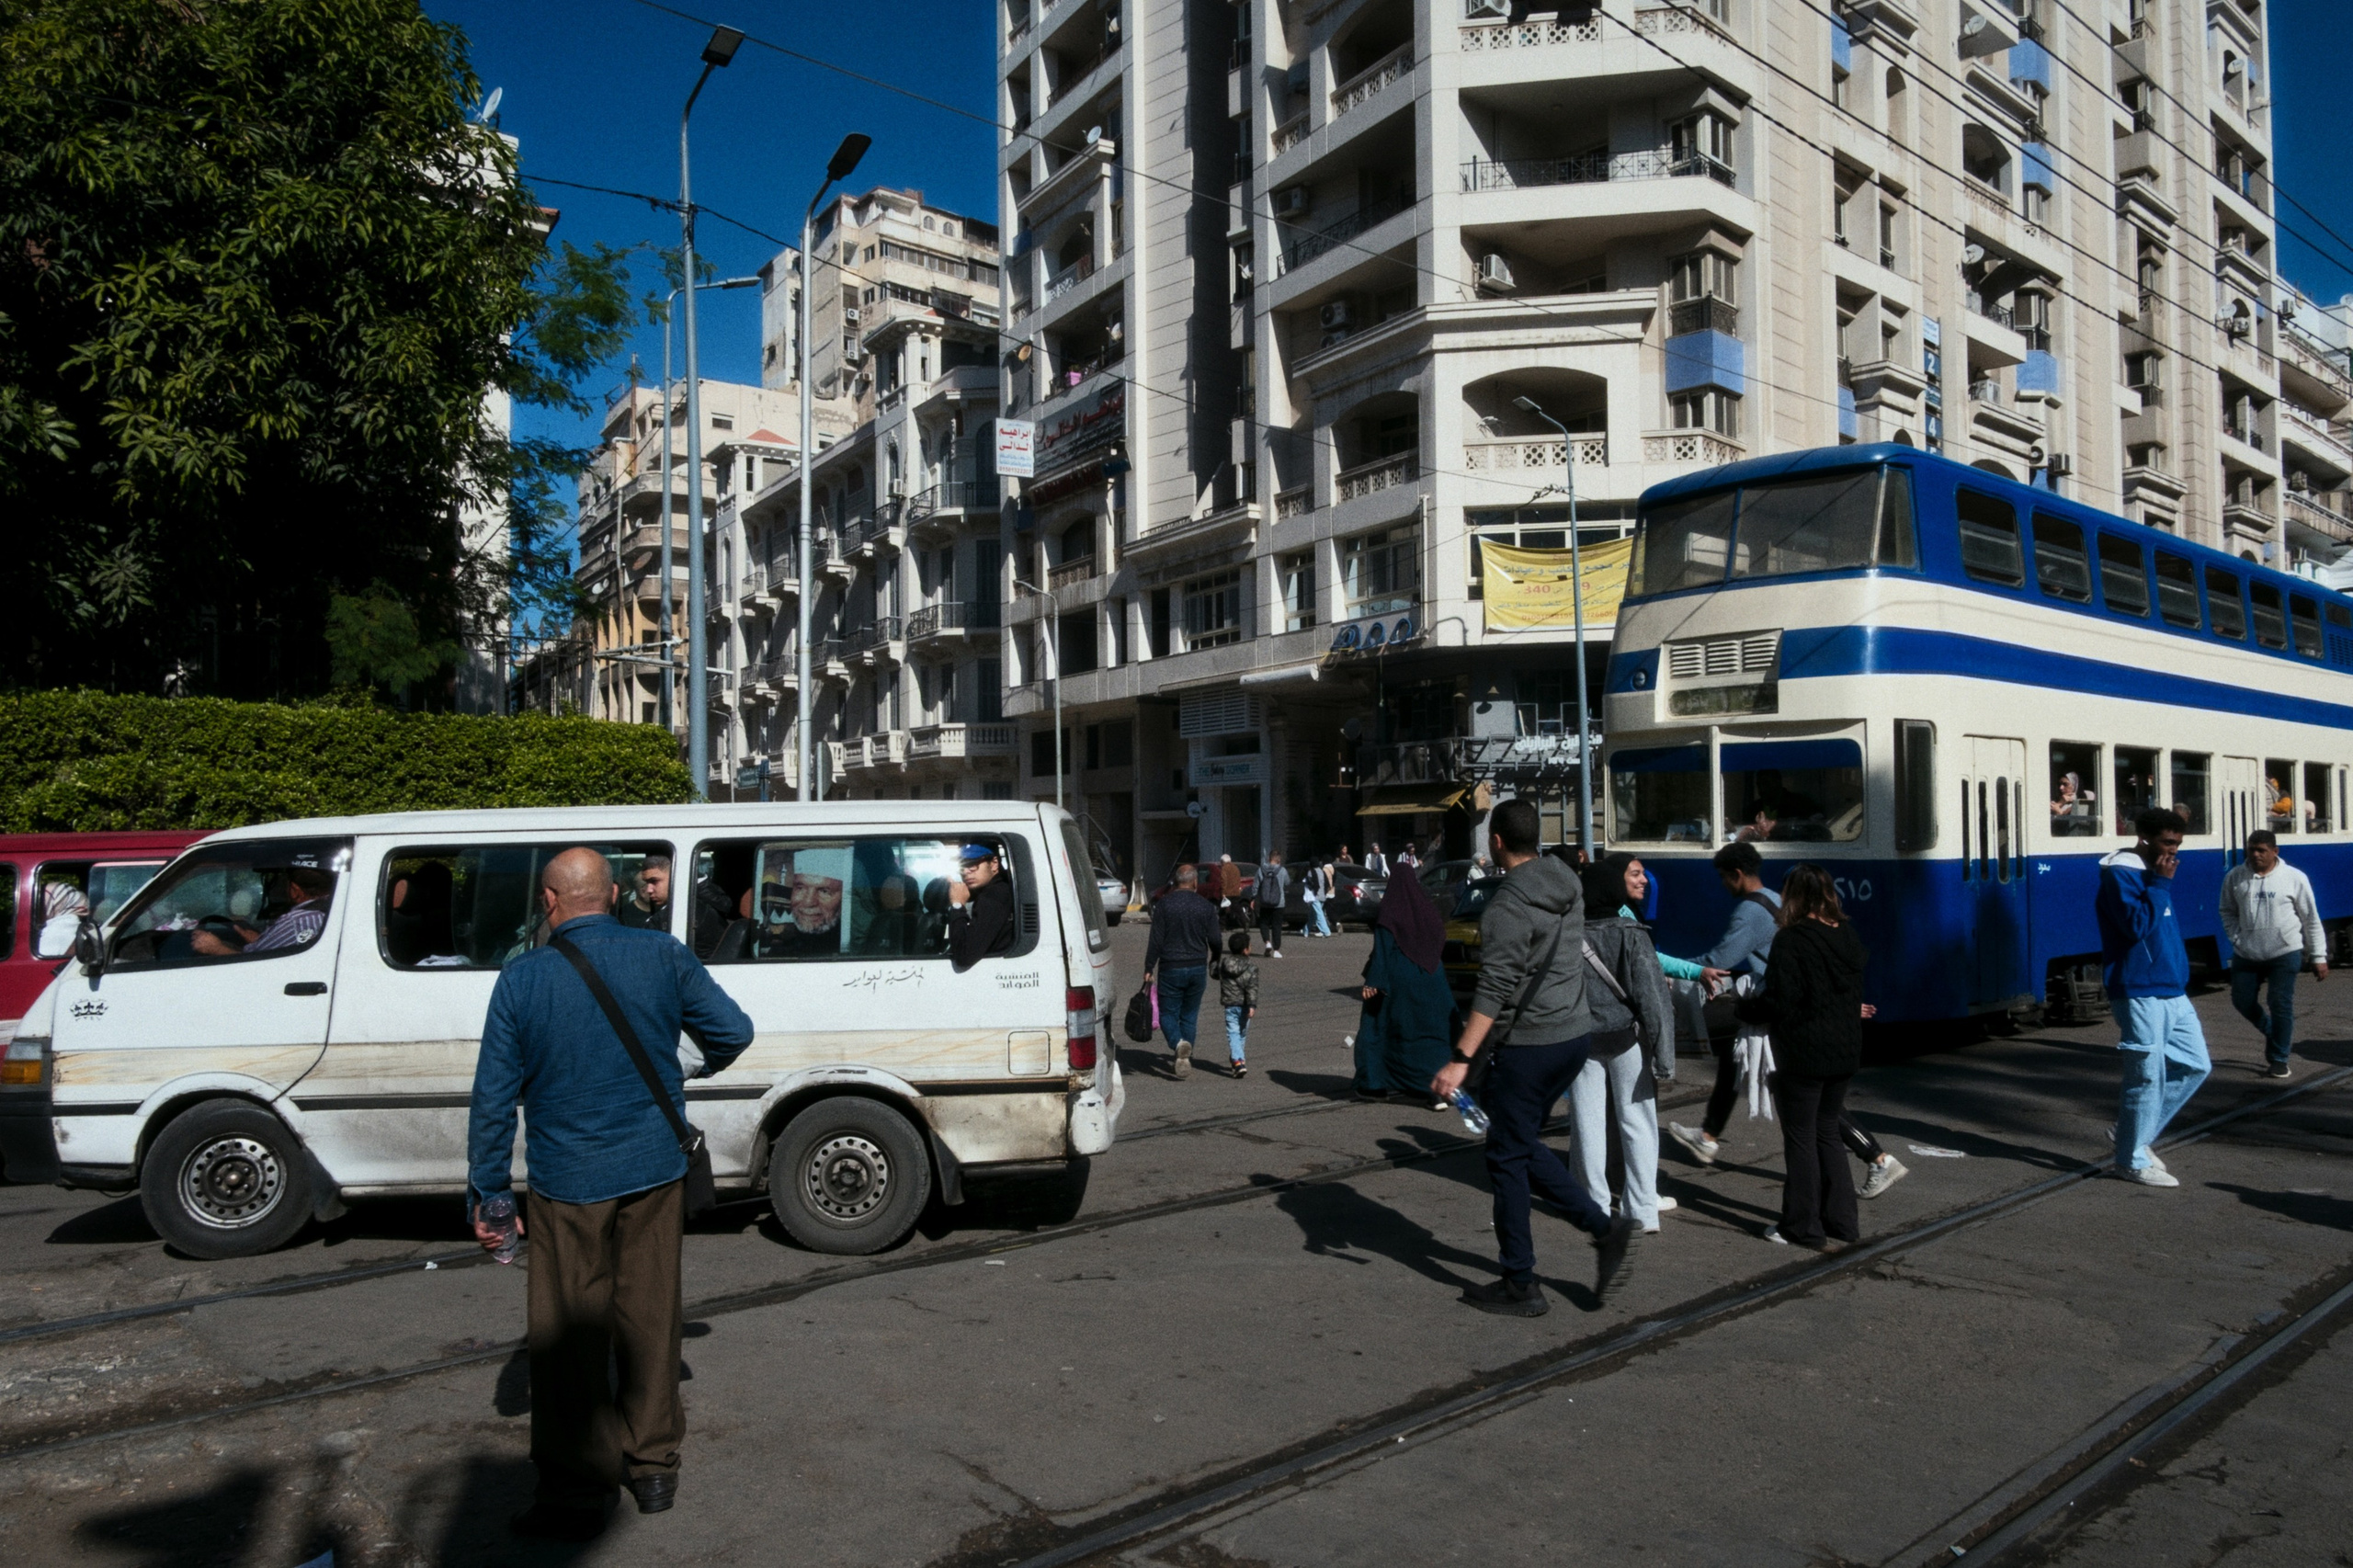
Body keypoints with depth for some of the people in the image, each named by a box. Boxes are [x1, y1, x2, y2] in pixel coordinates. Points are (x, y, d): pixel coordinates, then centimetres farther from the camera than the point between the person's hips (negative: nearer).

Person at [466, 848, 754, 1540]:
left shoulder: (522, 978, -8)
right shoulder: (664, 956, -6)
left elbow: (494, 1097, -6)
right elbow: (734, 1030, -1)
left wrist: (487, 1191, 3)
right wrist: (702, 1068, 22)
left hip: (567, 1183, -2)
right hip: (655, 1169, 2)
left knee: (569, 1338, 10)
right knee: (649, 1317, 14)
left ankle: (579, 1490, 19)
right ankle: (653, 1467, 25)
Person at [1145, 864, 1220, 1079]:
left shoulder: (1164, 904, -7)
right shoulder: (1206, 906, 0)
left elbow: (1156, 940, -9)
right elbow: (1214, 940, 3)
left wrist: (1149, 969, -4)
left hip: (1171, 969, -2)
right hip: (1197, 968, 3)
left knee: (1168, 1014, 5)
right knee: (1189, 1016, 14)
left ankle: (1179, 1044, -23)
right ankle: (1185, 1061, 15)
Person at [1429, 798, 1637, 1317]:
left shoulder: (1507, 906, -19)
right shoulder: (1567, 885, 7)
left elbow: (1495, 990, -25)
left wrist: (1461, 1058, -26)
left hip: (1529, 1045, -9)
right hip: (1575, 1034, 9)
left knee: (1507, 1157, 3)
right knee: (1524, 1145, 20)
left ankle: (1520, 1285, 11)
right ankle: (1603, 1226, 11)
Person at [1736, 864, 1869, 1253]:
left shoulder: (1791, 941, -17)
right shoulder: (1848, 938, 6)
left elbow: (1779, 1002, -18)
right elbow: (1854, 992, 15)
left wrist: (1745, 1006, -2)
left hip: (1803, 1055, -7)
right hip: (1844, 1053, 7)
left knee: (1800, 1137, 4)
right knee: (1826, 1134, 16)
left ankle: (1804, 1227, 10)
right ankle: (1842, 1224, 17)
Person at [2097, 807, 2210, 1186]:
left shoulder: (2154, 872, 15)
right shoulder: (2120, 873, -13)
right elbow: (2136, 925, -24)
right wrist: (2161, 884, -18)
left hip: (2172, 991, 9)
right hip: (2140, 993, -9)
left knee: (2195, 1065, 12)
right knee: (2147, 1076, -4)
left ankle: (2136, 1133, 22)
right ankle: (2133, 1160, 8)